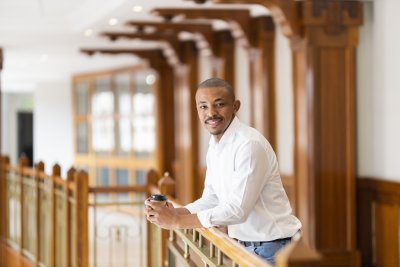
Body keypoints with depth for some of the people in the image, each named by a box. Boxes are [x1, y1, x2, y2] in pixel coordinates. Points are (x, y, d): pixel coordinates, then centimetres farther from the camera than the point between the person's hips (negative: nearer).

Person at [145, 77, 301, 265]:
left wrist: (177, 221, -22)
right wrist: (173, 213, -7)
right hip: (245, 243, 7)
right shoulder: (214, 146, 7)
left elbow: (237, 209, -24)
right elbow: (211, 200, 10)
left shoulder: (250, 144, -21)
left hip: (270, 244, -7)